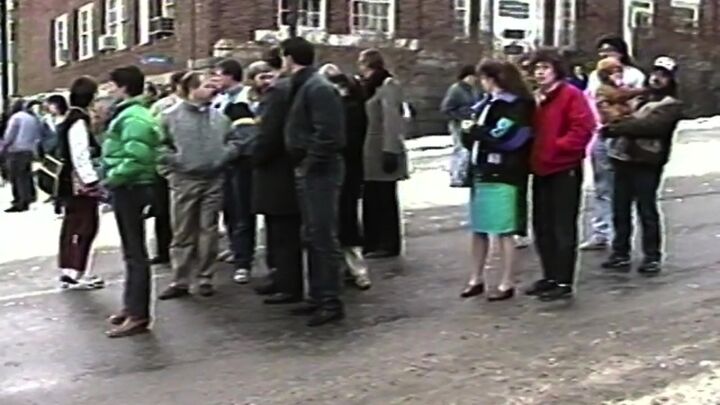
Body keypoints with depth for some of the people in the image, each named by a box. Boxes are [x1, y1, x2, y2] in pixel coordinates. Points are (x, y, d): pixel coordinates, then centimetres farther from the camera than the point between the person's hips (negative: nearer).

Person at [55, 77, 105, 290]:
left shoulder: (70, 119, 14)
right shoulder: (79, 121, -17)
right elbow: (80, 156, -23)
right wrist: (91, 180, -22)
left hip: (70, 181, 10)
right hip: (80, 183, -10)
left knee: (72, 224, 14)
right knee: (85, 225, -5)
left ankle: (67, 269, 21)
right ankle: (76, 273, -1)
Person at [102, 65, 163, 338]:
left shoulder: (133, 118, -17)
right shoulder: (128, 114, 16)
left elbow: (136, 158, -27)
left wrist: (112, 179, -18)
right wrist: (111, 178, 9)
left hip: (130, 188, -10)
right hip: (128, 188, 10)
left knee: (135, 253, -6)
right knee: (132, 251, 16)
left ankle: (138, 315, -1)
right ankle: (132, 305, 26)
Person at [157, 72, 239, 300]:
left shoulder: (219, 117, 10)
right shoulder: (171, 116, -1)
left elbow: (232, 142, 15)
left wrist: (223, 156, -2)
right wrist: (173, 164, -9)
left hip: (214, 180, 3)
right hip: (184, 181, -3)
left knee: (209, 231, 7)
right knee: (183, 233, 3)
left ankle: (205, 279, 16)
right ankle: (180, 282, 9)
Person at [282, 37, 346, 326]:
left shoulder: (318, 88, -16)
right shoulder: (302, 86, 15)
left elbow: (329, 133, -24)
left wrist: (311, 162, -17)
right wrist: (302, 164, 12)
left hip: (320, 172, -10)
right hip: (307, 171, 10)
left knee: (324, 237, -5)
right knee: (313, 237, 15)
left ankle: (331, 302, 2)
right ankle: (318, 296, 24)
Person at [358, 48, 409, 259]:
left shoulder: (388, 85, -10)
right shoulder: (373, 86, 17)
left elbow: (392, 120, -17)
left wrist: (390, 151, -22)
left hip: (383, 151, -8)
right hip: (373, 151, 9)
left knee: (384, 199, -2)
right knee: (372, 198, 11)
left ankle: (389, 245, 7)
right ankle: (375, 244, 19)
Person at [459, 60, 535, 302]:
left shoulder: (516, 105, -7)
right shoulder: (489, 103, 18)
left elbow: (506, 138, -17)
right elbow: (473, 137, 21)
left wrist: (476, 130, -7)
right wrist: (471, 133, -2)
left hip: (503, 175, -8)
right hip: (482, 172, 8)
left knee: (503, 231, -3)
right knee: (479, 229, 11)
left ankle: (507, 284, 5)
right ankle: (477, 279, 21)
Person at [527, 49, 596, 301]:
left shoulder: (572, 95, -9)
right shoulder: (536, 98, 14)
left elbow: (583, 128, -18)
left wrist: (558, 146, -17)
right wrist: (533, 153, 5)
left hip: (565, 170, -8)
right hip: (541, 170, 8)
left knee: (563, 227, -5)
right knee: (542, 226, 13)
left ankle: (564, 283, 1)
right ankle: (550, 277, 24)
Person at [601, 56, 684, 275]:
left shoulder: (671, 105, -1)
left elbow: (650, 125, -16)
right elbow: (618, 114, 17)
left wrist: (616, 128, -17)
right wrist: (614, 125, -6)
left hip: (646, 162, -6)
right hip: (623, 158, 6)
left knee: (647, 210, -2)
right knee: (620, 209, 8)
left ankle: (652, 257, 7)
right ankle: (620, 253, 17)